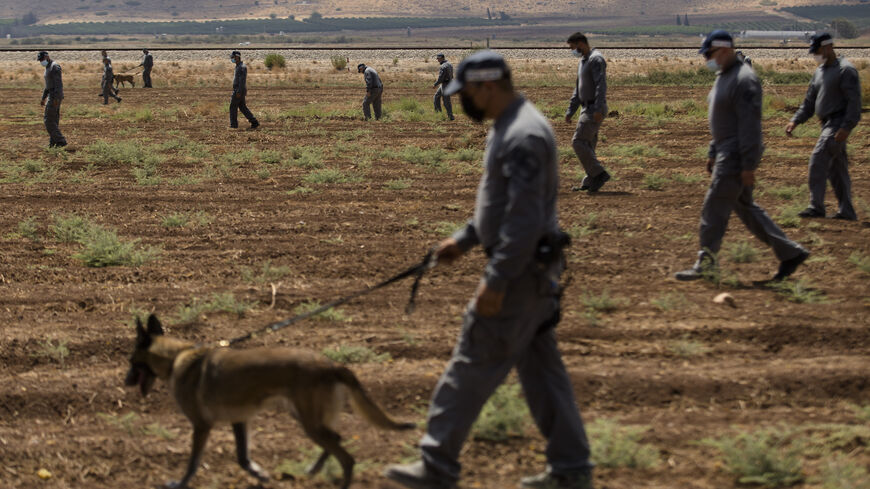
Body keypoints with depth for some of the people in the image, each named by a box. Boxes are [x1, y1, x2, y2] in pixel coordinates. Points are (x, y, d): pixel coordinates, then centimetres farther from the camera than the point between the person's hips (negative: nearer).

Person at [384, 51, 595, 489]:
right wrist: (463, 239, 19)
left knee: (473, 366, -3)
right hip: (527, 268, 11)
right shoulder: (507, 127, 14)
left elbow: (526, 217, -26)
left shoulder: (524, 136, -21)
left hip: (521, 271, -11)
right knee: (540, 367, 13)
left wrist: (496, 280, -25)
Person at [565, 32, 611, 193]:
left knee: (578, 142, -14)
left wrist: (598, 109, -32)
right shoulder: (583, 62, 19)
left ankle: (599, 174, -11)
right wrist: (570, 111, 21)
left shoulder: (596, 59, -13)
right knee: (587, 145, 9)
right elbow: (578, 90, 25)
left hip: (594, 110, -10)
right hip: (587, 109, 10)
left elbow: (601, 85, -24)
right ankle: (590, 182, 12)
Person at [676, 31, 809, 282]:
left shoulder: (744, 80, -17)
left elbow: (750, 124, -21)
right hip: (727, 152, 11)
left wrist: (748, 165, -23)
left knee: (715, 207, -6)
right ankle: (790, 252, 17)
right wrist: (713, 153, 21)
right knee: (745, 207, 13)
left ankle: (705, 263, 1)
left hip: (738, 155, -11)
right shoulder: (723, 77, 15)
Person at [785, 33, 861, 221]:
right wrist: (795, 121, 7)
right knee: (836, 168, 10)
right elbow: (810, 101, 20)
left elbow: (854, 101, -16)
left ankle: (816, 206, -19)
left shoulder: (845, 70, -10)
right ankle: (847, 211, 16)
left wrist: (846, 127, -24)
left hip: (838, 124, -9)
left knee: (819, 160, -18)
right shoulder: (819, 72, 17)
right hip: (827, 124, 9)